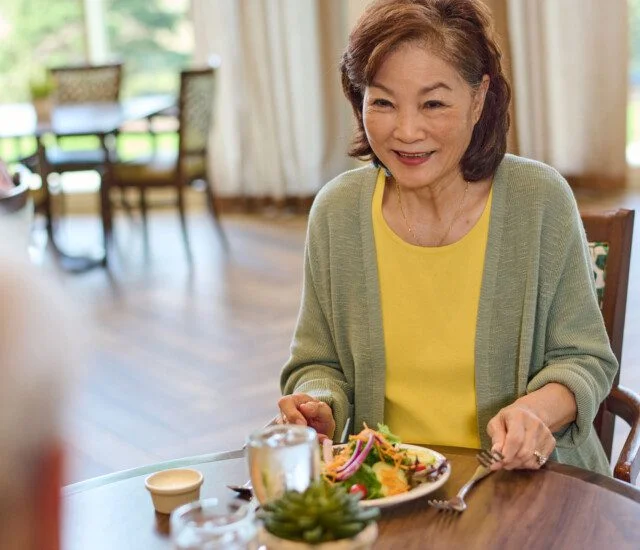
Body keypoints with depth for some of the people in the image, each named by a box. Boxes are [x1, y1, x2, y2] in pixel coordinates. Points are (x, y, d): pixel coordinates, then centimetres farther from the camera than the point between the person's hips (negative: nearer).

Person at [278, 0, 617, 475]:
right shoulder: (337, 212, -3)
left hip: (521, 484, 2)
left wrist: (538, 409, -21)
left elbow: (582, 360, -1)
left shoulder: (540, 199, -9)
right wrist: (318, 407, -13)